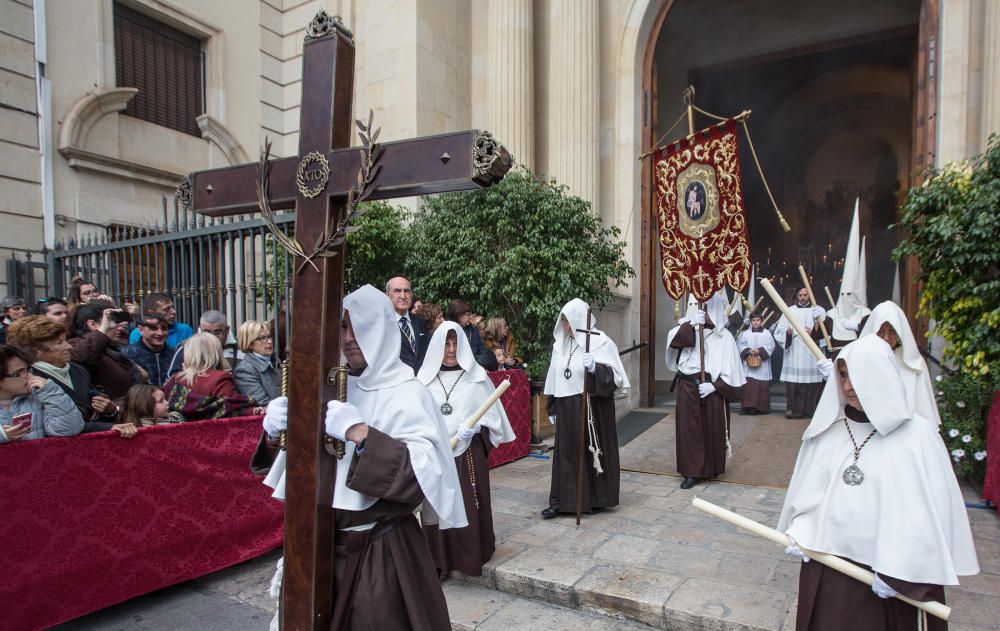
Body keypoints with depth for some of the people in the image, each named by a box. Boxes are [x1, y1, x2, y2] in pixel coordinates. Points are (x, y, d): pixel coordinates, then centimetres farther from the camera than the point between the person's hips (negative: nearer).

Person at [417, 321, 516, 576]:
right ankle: (439, 558, 20)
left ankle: (473, 554, 21)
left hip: (469, 452, -1)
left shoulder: (476, 376, -1)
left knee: (470, 505, 4)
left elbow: (491, 412, 2)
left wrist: (474, 427, -15)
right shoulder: (426, 377, 1)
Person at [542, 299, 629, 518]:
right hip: (567, 409, 5)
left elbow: (614, 376, -13)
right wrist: (552, 408, 14)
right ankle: (561, 500, 13)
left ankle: (596, 500, 20)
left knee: (591, 451, 5)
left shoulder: (601, 342, -10)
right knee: (566, 452, 7)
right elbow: (554, 377, 14)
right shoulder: (561, 344, 8)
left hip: (592, 407, -5)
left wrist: (594, 367, -31)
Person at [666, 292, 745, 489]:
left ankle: (712, 468, 26)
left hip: (713, 389, -1)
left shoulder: (723, 336, -2)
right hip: (688, 387, 2)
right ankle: (691, 471, 9)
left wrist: (715, 385, -16)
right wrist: (690, 324, -33)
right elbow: (673, 340, -19)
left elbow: (730, 368, -5)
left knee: (712, 430, 8)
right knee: (689, 429, 2)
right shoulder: (687, 328, 3)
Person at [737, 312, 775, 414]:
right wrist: (748, 350, -15)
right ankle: (747, 406, -4)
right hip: (748, 364, 0)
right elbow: (740, 346, 2)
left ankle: (761, 407, 7)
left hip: (762, 365, 0)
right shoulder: (745, 334, 8)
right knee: (748, 386, -6)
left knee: (763, 386, 0)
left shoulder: (767, 334, 6)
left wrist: (760, 350, -16)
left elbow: (770, 346, -2)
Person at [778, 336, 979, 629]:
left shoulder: (917, 434, -10)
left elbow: (929, 511, -11)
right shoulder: (827, 426, 0)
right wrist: (799, 535, -6)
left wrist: (896, 571, -12)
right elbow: (807, 486, 5)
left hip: (885, 570, -3)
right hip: (824, 562, 3)